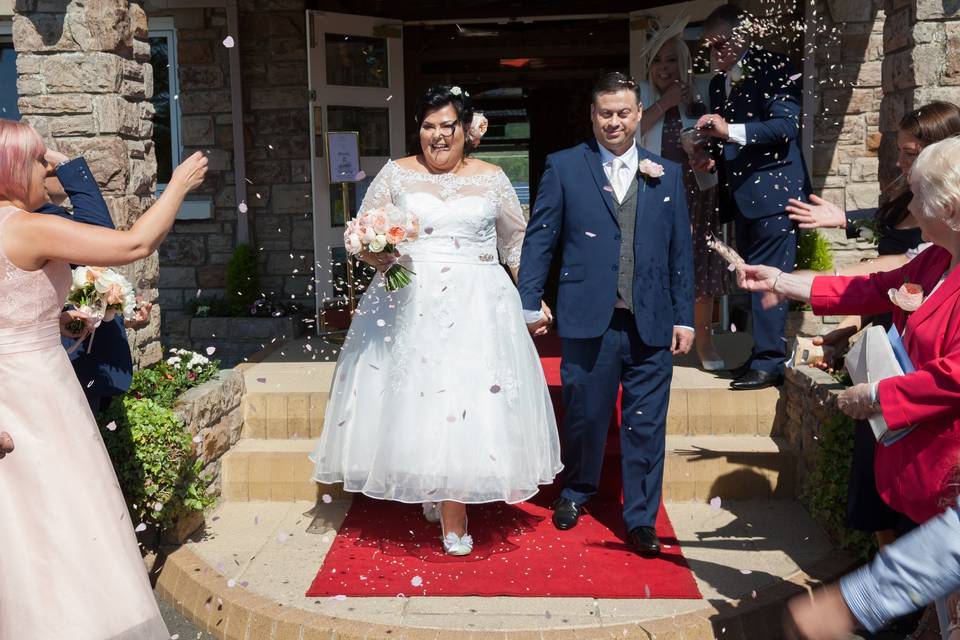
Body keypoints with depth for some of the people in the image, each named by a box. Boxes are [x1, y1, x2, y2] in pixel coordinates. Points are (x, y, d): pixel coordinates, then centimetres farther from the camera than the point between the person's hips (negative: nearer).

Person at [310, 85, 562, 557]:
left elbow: (517, 242, 15)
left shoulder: (491, 178, 9)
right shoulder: (396, 174, 8)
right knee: (414, 401, 1)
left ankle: (452, 516, 7)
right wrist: (375, 253, -13)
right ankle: (433, 494, 23)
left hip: (476, 307, 0)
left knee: (464, 402, -5)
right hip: (410, 305, 1)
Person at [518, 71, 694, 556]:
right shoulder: (564, 167, 3)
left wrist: (684, 317, 7)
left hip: (652, 324, 2)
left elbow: (680, 250, 11)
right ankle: (576, 492, 37)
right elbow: (539, 237, 4)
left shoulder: (667, 175, 10)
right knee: (584, 416, 11)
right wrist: (529, 303, -1)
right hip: (588, 320, -1)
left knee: (646, 426, 6)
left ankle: (641, 519, 21)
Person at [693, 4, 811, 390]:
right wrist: (713, 160, 4)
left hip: (773, 189, -8)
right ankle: (763, 354, 19)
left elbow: (787, 126, -15)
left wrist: (731, 130, -23)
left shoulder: (774, 68, -5)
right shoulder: (718, 83, 17)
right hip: (741, 194, 8)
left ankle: (769, 362, -3)